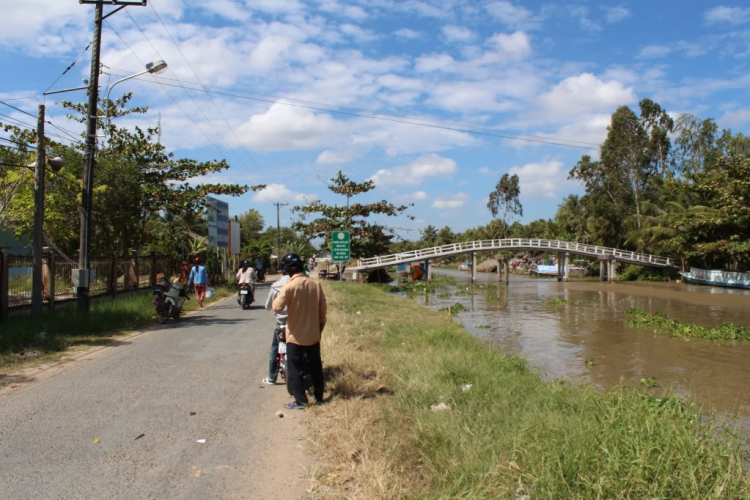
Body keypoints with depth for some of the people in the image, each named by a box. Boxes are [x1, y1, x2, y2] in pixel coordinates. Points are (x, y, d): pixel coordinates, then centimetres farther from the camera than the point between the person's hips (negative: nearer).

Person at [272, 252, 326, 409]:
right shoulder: (316, 285, 0)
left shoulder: (289, 286, -16)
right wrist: (320, 327, 15)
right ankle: (319, 397, 27)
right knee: (315, 366, 16)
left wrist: (278, 297, 2)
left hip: (296, 335, -5)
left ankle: (300, 401, 8)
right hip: (313, 334, 5)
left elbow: (277, 307, -18)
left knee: (295, 369, 5)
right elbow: (323, 310, 4)